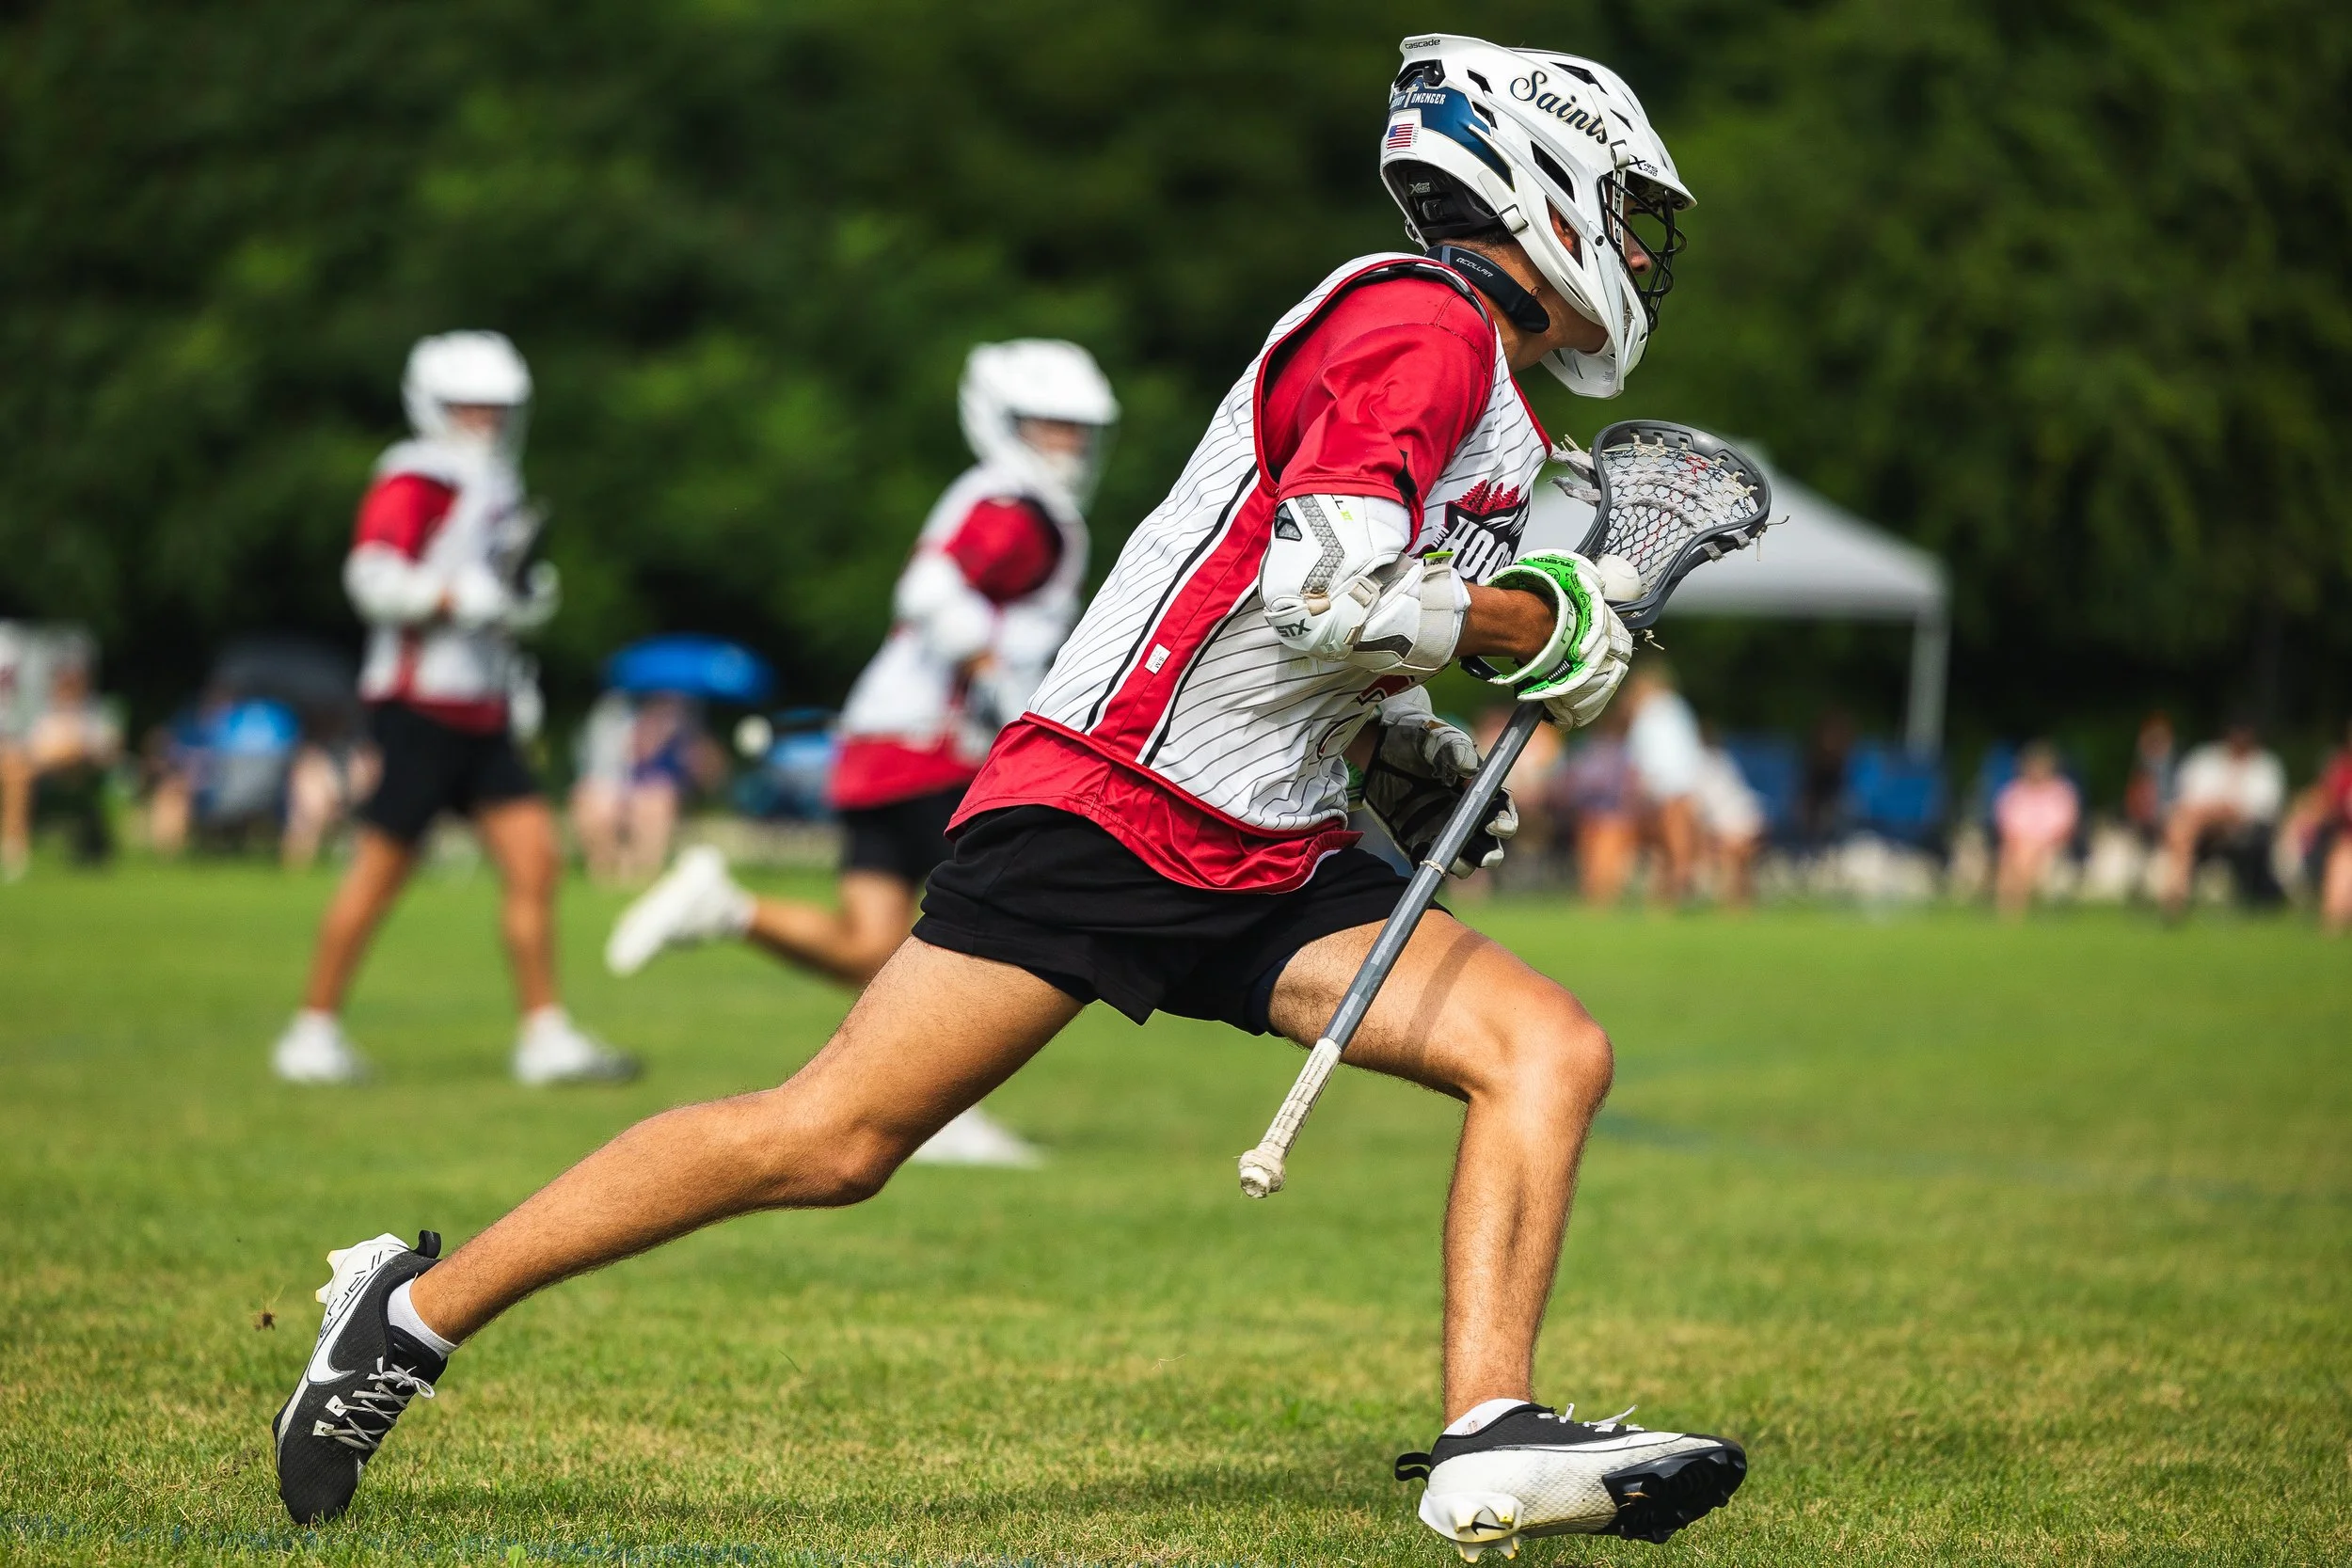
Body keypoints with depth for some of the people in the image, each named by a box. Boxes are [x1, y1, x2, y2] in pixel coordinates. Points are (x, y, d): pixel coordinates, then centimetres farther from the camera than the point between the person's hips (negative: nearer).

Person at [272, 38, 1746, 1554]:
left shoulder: (1494, 400, 20)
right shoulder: (1419, 324, -10)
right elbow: (1321, 588, -24)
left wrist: (1416, 758, 12)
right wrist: (1543, 624, -11)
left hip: (1270, 861, 10)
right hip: (1102, 807, -10)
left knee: (1552, 1052, -7)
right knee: (830, 1140, -10)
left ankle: (1489, 1443, -14)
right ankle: (419, 1306, 2)